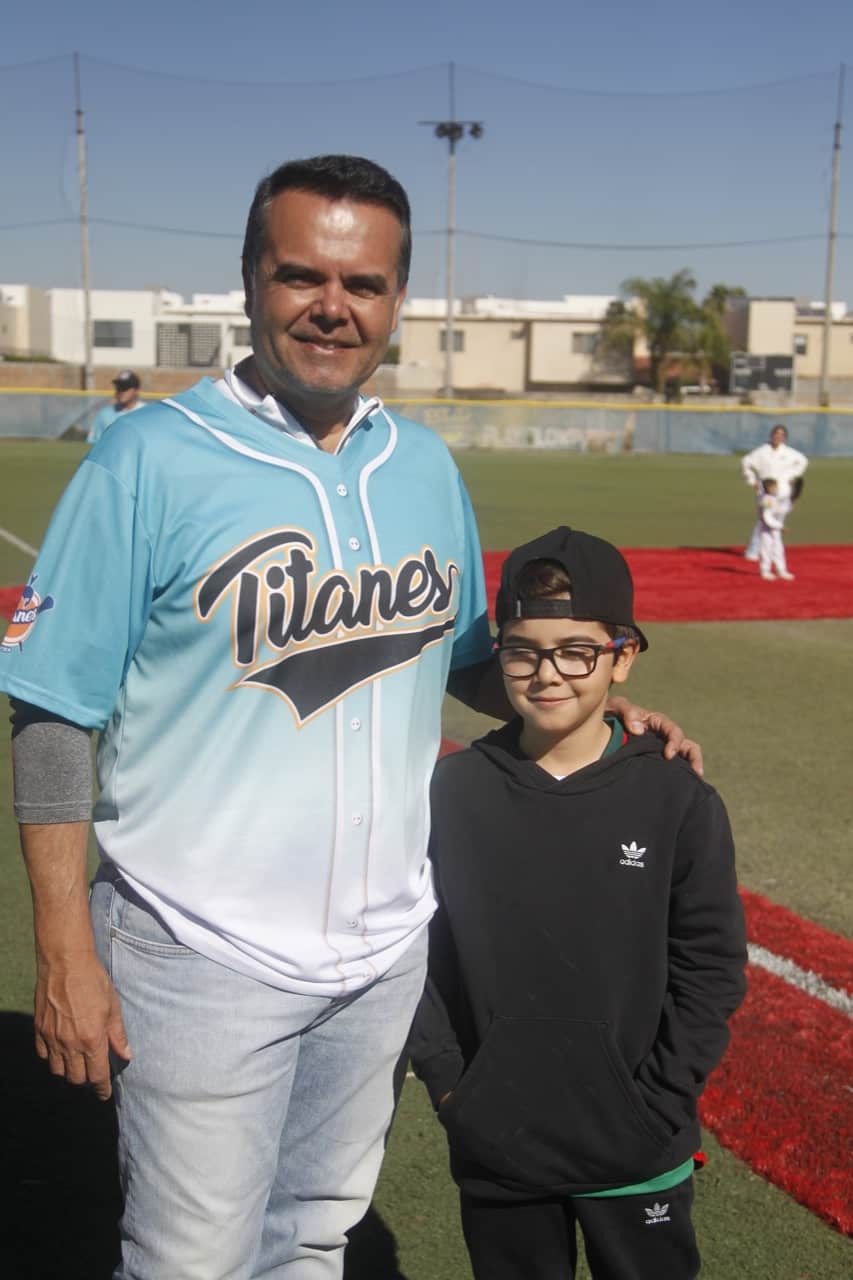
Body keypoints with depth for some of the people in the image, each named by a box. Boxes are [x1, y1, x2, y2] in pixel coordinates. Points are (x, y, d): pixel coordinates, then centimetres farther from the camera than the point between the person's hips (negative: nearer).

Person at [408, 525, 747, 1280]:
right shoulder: (454, 792, -6)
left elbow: (710, 968, -5)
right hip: (495, 1152, 1)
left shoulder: (679, 802, -9)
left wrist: (655, 1105, -8)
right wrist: (446, 1080, -5)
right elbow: (415, 948, -1)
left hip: (638, 1157, -1)